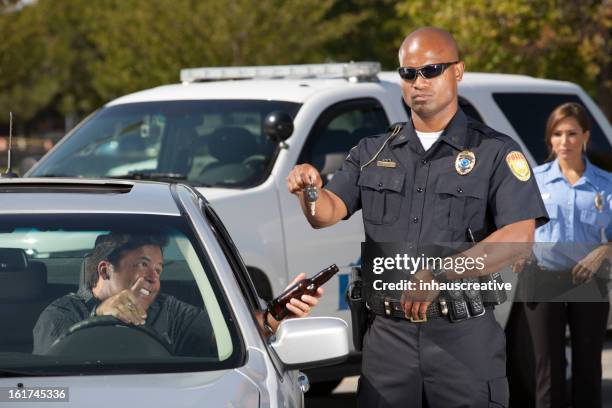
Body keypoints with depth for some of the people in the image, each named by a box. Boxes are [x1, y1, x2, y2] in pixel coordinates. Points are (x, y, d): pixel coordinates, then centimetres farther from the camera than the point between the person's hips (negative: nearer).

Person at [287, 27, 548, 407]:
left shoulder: (496, 152, -1)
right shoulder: (373, 153, 13)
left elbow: (518, 238, -14)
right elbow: (328, 212, 3)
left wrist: (441, 275, -26)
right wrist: (310, 190, -22)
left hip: (464, 337, -3)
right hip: (388, 335, 3)